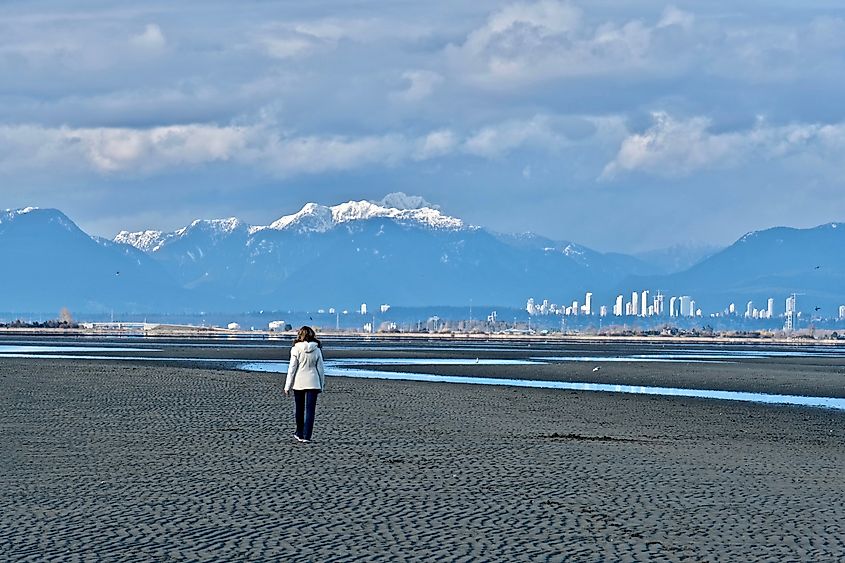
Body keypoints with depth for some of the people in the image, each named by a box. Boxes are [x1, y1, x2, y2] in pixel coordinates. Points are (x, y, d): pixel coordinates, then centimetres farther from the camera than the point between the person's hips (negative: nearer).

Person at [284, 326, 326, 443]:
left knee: (299, 409, 14)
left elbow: (292, 368, -7)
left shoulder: (296, 349, -7)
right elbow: (321, 368, 3)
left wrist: (287, 386, -2)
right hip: (313, 383, 1)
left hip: (299, 383, -1)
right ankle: (306, 436, -5)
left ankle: (300, 433, 27)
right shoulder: (316, 350, -1)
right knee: (310, 410, 1)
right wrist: (322, 385, 13)